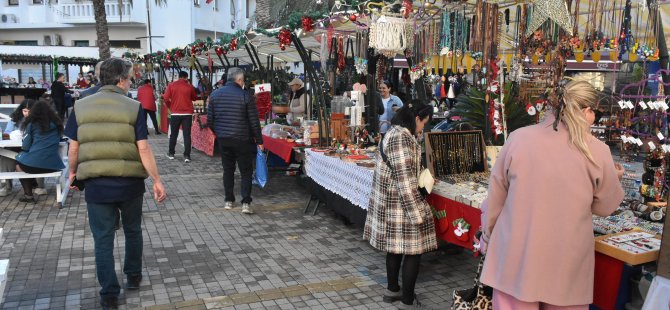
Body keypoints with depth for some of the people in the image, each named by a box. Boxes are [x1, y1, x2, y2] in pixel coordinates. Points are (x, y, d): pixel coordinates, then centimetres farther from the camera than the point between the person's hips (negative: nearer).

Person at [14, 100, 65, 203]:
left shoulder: (31, 124, 2)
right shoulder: (56, 123, 10)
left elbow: (26, 147, 2)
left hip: (33, 164, -4)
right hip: (53, 164, 4)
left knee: (19, 164, 27)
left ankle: (28, 194, 24)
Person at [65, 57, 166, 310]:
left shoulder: (80, 107, 1)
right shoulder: (133, 108, -7)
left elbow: (73, 147, 4)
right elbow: (143, 149, -11)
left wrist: (72, 172, 21)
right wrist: (157, 180, -4)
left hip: (96, 184, 1)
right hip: (129, 183, -1)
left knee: (103, 240, 8)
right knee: (133, 231, 21)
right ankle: (134, 277, 35)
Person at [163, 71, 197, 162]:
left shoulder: (171, 85, 0)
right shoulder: (190, 86, 0)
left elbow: (166, 98, -4)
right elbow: (195, 98, 12)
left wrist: (170, 107, 12)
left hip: (175, 113, 1)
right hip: (187, 113, -1)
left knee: (173, 134, 14)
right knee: (187, 135, 0)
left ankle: (171, 153, 21)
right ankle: (187, 156, -5)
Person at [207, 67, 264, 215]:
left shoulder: (215, 94, 3)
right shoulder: (245, 96, -10)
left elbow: (210, 120, 7)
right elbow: (254, 121, -9)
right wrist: (259, 140, -1)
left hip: (223, 140, 4)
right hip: (242, 140, -4)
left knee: (228, 169, 15)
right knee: (246, 171, 4)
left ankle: (228, 201, 19)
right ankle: (246, 203, -3)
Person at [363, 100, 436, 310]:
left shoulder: (394, 132, 11)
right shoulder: (402, 137, -21)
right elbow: (404, 180, -24)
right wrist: (417, 213, -22)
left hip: (389, 200, 10)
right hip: (400, 203, -10)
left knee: (395, 246, 19)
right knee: (413, 249, 0)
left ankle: (392, 290, 32)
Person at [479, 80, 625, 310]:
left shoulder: (519, 138, -9)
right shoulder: (597, 151, -9)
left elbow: (495, 198, 0)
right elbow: (606, 206, 6)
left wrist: (488, 235, 15)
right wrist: (615, 177, 26)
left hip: (517, 255, 0)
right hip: (565, 263, 0)